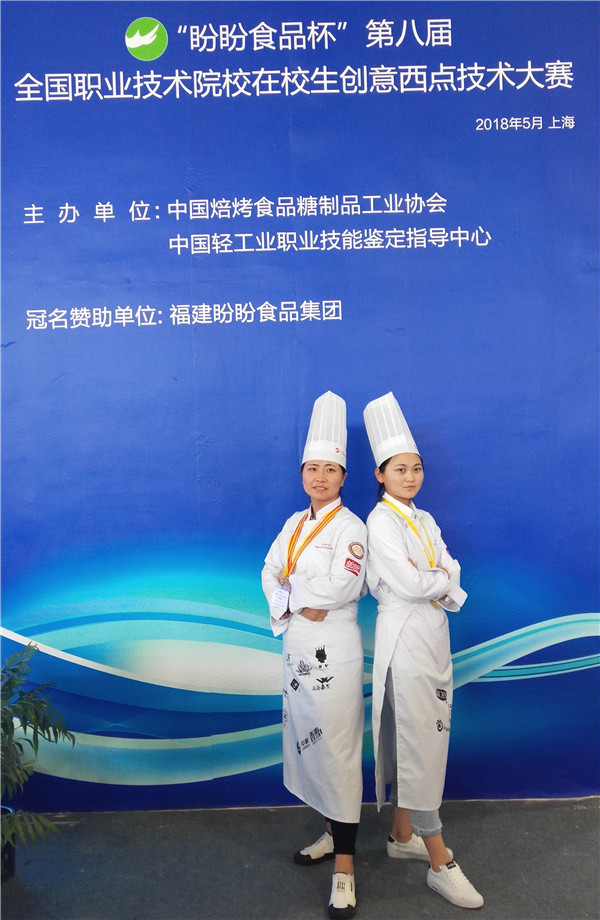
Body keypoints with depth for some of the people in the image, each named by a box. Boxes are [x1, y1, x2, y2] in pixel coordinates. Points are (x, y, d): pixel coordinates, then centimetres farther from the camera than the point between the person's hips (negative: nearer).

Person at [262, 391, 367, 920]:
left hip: (333, 648, -7)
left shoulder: (350, 528, -11)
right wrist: (291, 608, -12)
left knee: (338, 748, -3)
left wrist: (291, 588, -9)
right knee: (308, 742, 16)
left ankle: (344, 865, 8)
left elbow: (340, 588, -22)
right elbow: (270, 572, 5)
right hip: (296, 645, 7)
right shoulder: (295, 523, 10)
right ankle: (333, 831, 35)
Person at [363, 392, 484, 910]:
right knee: (420, 745, -2)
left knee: (418, 743, 15)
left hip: (434, 633, 8)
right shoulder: (381, 521, -12)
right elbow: (409, 584, -19)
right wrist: (446, 579, -4)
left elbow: (449, 572, 5)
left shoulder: (425, 521, 13)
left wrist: (431, 580, -13)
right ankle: (441, 863, 8)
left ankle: (403, 836, 29)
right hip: (404, 636, -8)